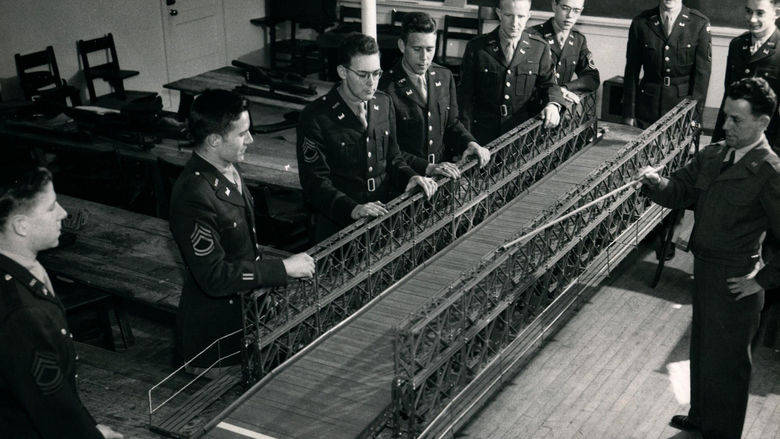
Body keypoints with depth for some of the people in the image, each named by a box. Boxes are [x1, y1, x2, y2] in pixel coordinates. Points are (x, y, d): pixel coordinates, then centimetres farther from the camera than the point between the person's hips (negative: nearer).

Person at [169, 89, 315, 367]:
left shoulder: (227, 169, 0)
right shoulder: (194, 195, -30)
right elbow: (214, 277, -28)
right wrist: (283, 269, -24)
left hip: (245, 303, 9)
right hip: (216, 326, -9)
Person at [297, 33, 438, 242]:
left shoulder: (384, 103, 11)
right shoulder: (315, 117, -9)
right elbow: (315, 183, -11)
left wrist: (410, 177, 0)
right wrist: (353, 209, -26)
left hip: (385, 215, 5)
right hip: (339, 225, -5)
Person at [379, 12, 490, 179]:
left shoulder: (445, 76, 8)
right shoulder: (387, 88, -13)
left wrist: (470, 143, -1)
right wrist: (427, 168, -23)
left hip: (443, 165, 6)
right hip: (408, 176, -6)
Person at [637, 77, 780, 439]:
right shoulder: (711, 155, 1)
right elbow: (679, 191, 4)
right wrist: (656, 183, -18)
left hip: (734, 284, -8)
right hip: (704, 272, 8)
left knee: (725, 361, 11)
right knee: (701, 350, 25)